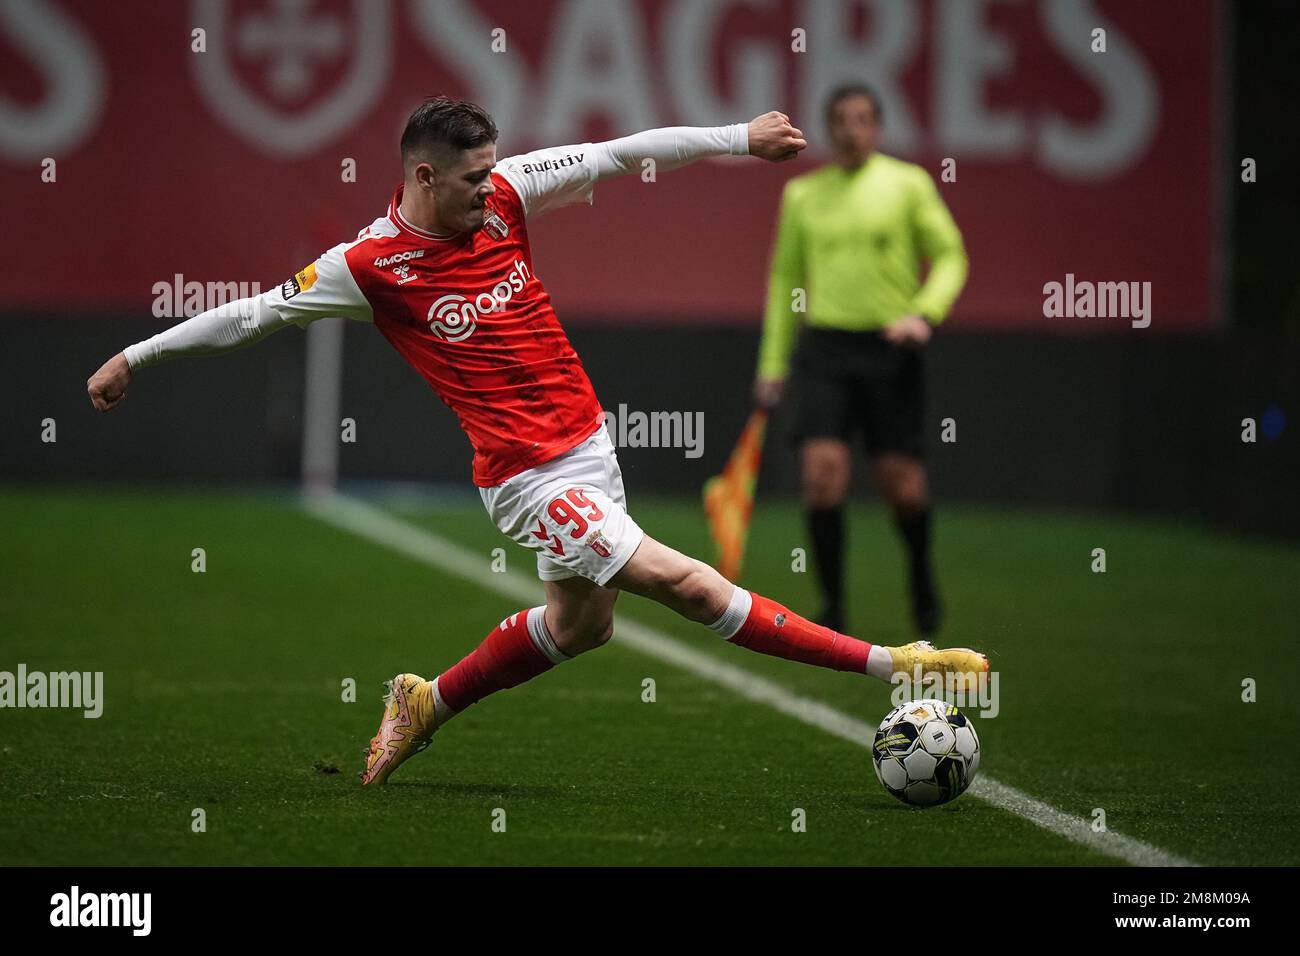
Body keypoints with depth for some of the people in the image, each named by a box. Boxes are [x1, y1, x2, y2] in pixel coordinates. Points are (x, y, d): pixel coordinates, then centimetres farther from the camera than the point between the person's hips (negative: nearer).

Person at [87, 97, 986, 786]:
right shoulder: (371, 265, -14)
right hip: (532, 476, -7)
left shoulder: (504, 196, -2)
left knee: (581, 622, 21)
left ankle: (429, 703, 39)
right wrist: (137, 355, 3)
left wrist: (738, 138, -1)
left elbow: (621, 154, 2)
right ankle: (884, 664, -13)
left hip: (589, 442, 8)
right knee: (682, 582, -13)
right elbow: (256, 312, -4)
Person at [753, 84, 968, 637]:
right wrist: (773, 364, 13)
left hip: (889, 348, -1)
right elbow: (785, 278, 17)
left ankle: (921, 573, 29)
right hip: (823, 347, 1)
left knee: (900, 481, -1)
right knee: (822, 470, -14)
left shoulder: (908, 184, 3)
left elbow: (950, 255, 4)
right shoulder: (802, 195, 10)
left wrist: (924, 312, -14)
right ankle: (832, 605, -5)